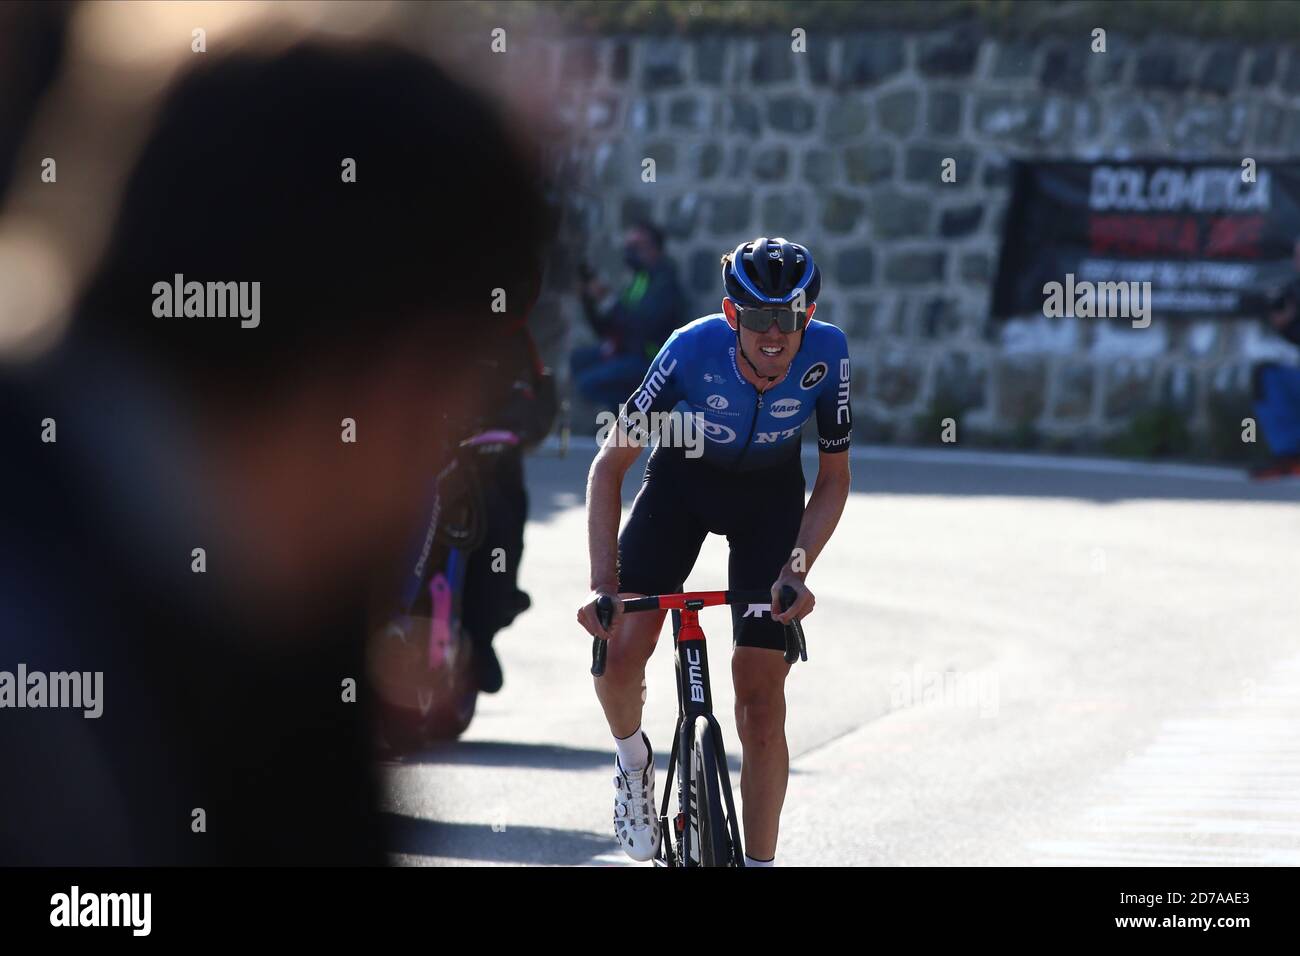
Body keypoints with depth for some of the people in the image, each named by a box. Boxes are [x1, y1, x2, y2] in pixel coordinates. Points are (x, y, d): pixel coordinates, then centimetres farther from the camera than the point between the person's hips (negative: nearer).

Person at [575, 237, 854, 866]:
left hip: (770, 494, 0)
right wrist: (602, 584, -33)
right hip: (683, 478, 0)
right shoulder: (694, 349, -32)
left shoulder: (825, 355, -28)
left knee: (762, 699, -10)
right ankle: (634, 760, 15)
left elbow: (834, 479, -13)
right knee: (619, 652, -19)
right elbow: (611, 462, -24)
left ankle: (760, 863, 1)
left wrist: (797, 567, -28)